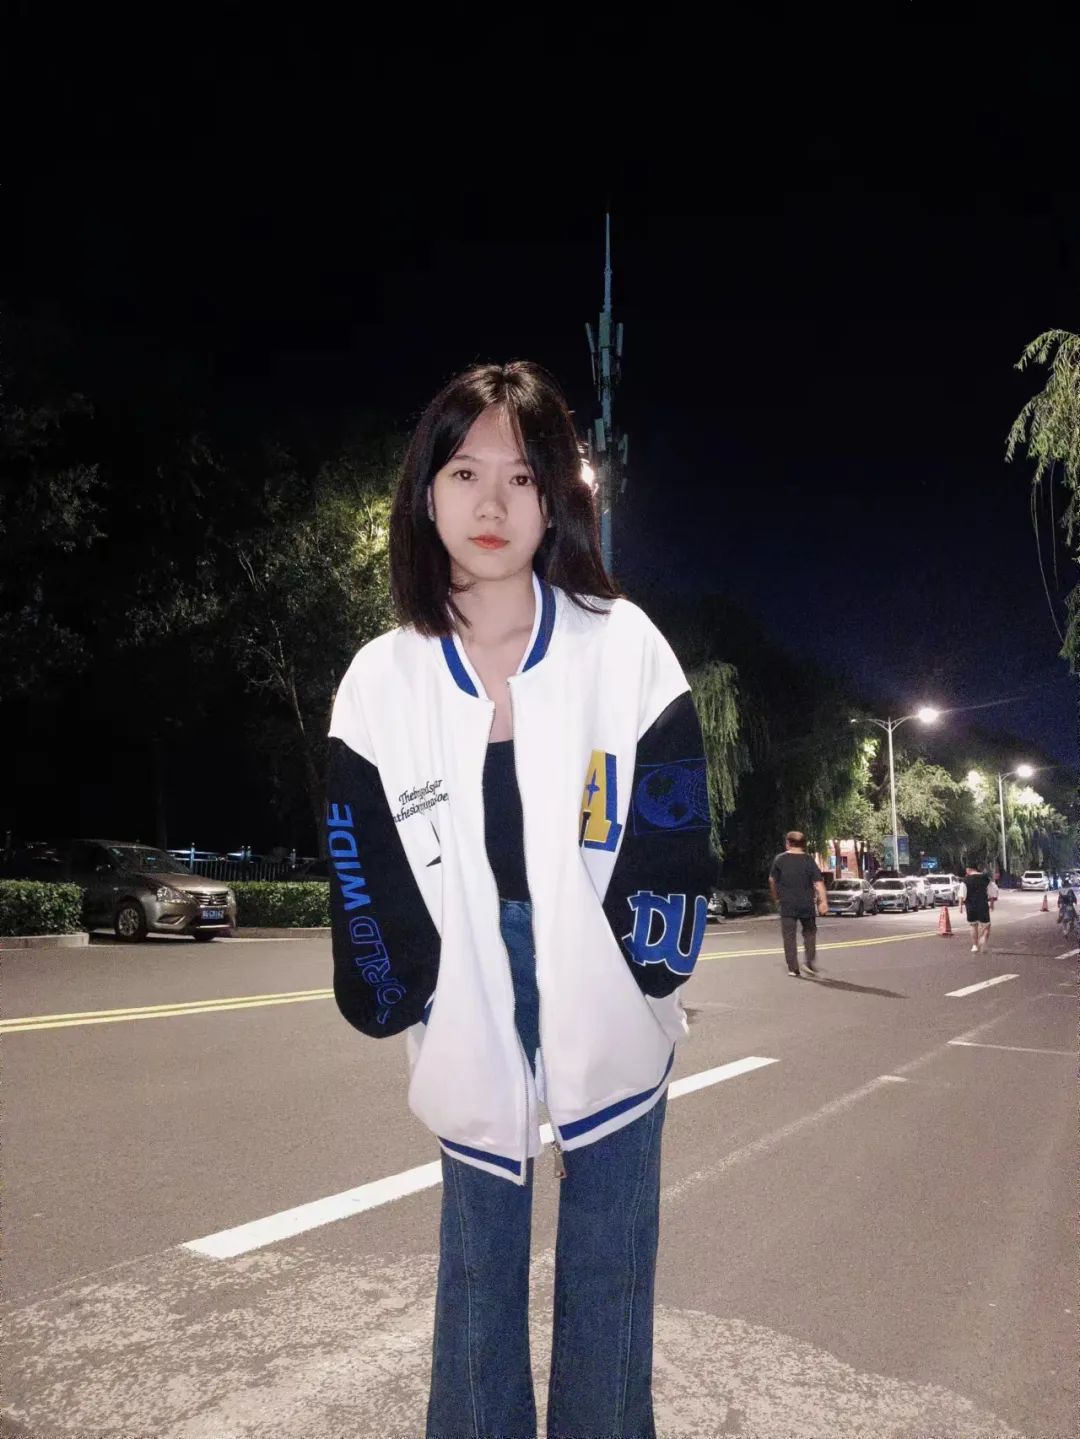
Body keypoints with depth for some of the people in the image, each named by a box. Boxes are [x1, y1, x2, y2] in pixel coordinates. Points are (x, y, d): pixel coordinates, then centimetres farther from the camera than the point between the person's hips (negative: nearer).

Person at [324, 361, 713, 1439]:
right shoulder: (382, 679, -3)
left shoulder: (626, 648, -8)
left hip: (609, 1019, -1)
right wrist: (414, 1014, -3)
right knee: (476, 1277, 14)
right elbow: (366, 874, -1)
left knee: (610, 1278, 11)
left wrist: (641, 979, -9)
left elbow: (669, 838, -6)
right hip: (472, 1027, 1)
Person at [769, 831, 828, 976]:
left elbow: (772, 880, 8)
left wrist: (775, 897, 22)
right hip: (807, 904, 1)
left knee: (789, 936, 3)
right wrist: (823, 901, -13)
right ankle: (810, 963, 10)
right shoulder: (809, 860, -1)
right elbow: (818, 882, -9)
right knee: (809, 932, 18)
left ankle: (793, 968, 0)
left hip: (787, 905, -1)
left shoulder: (780, 859, 0)